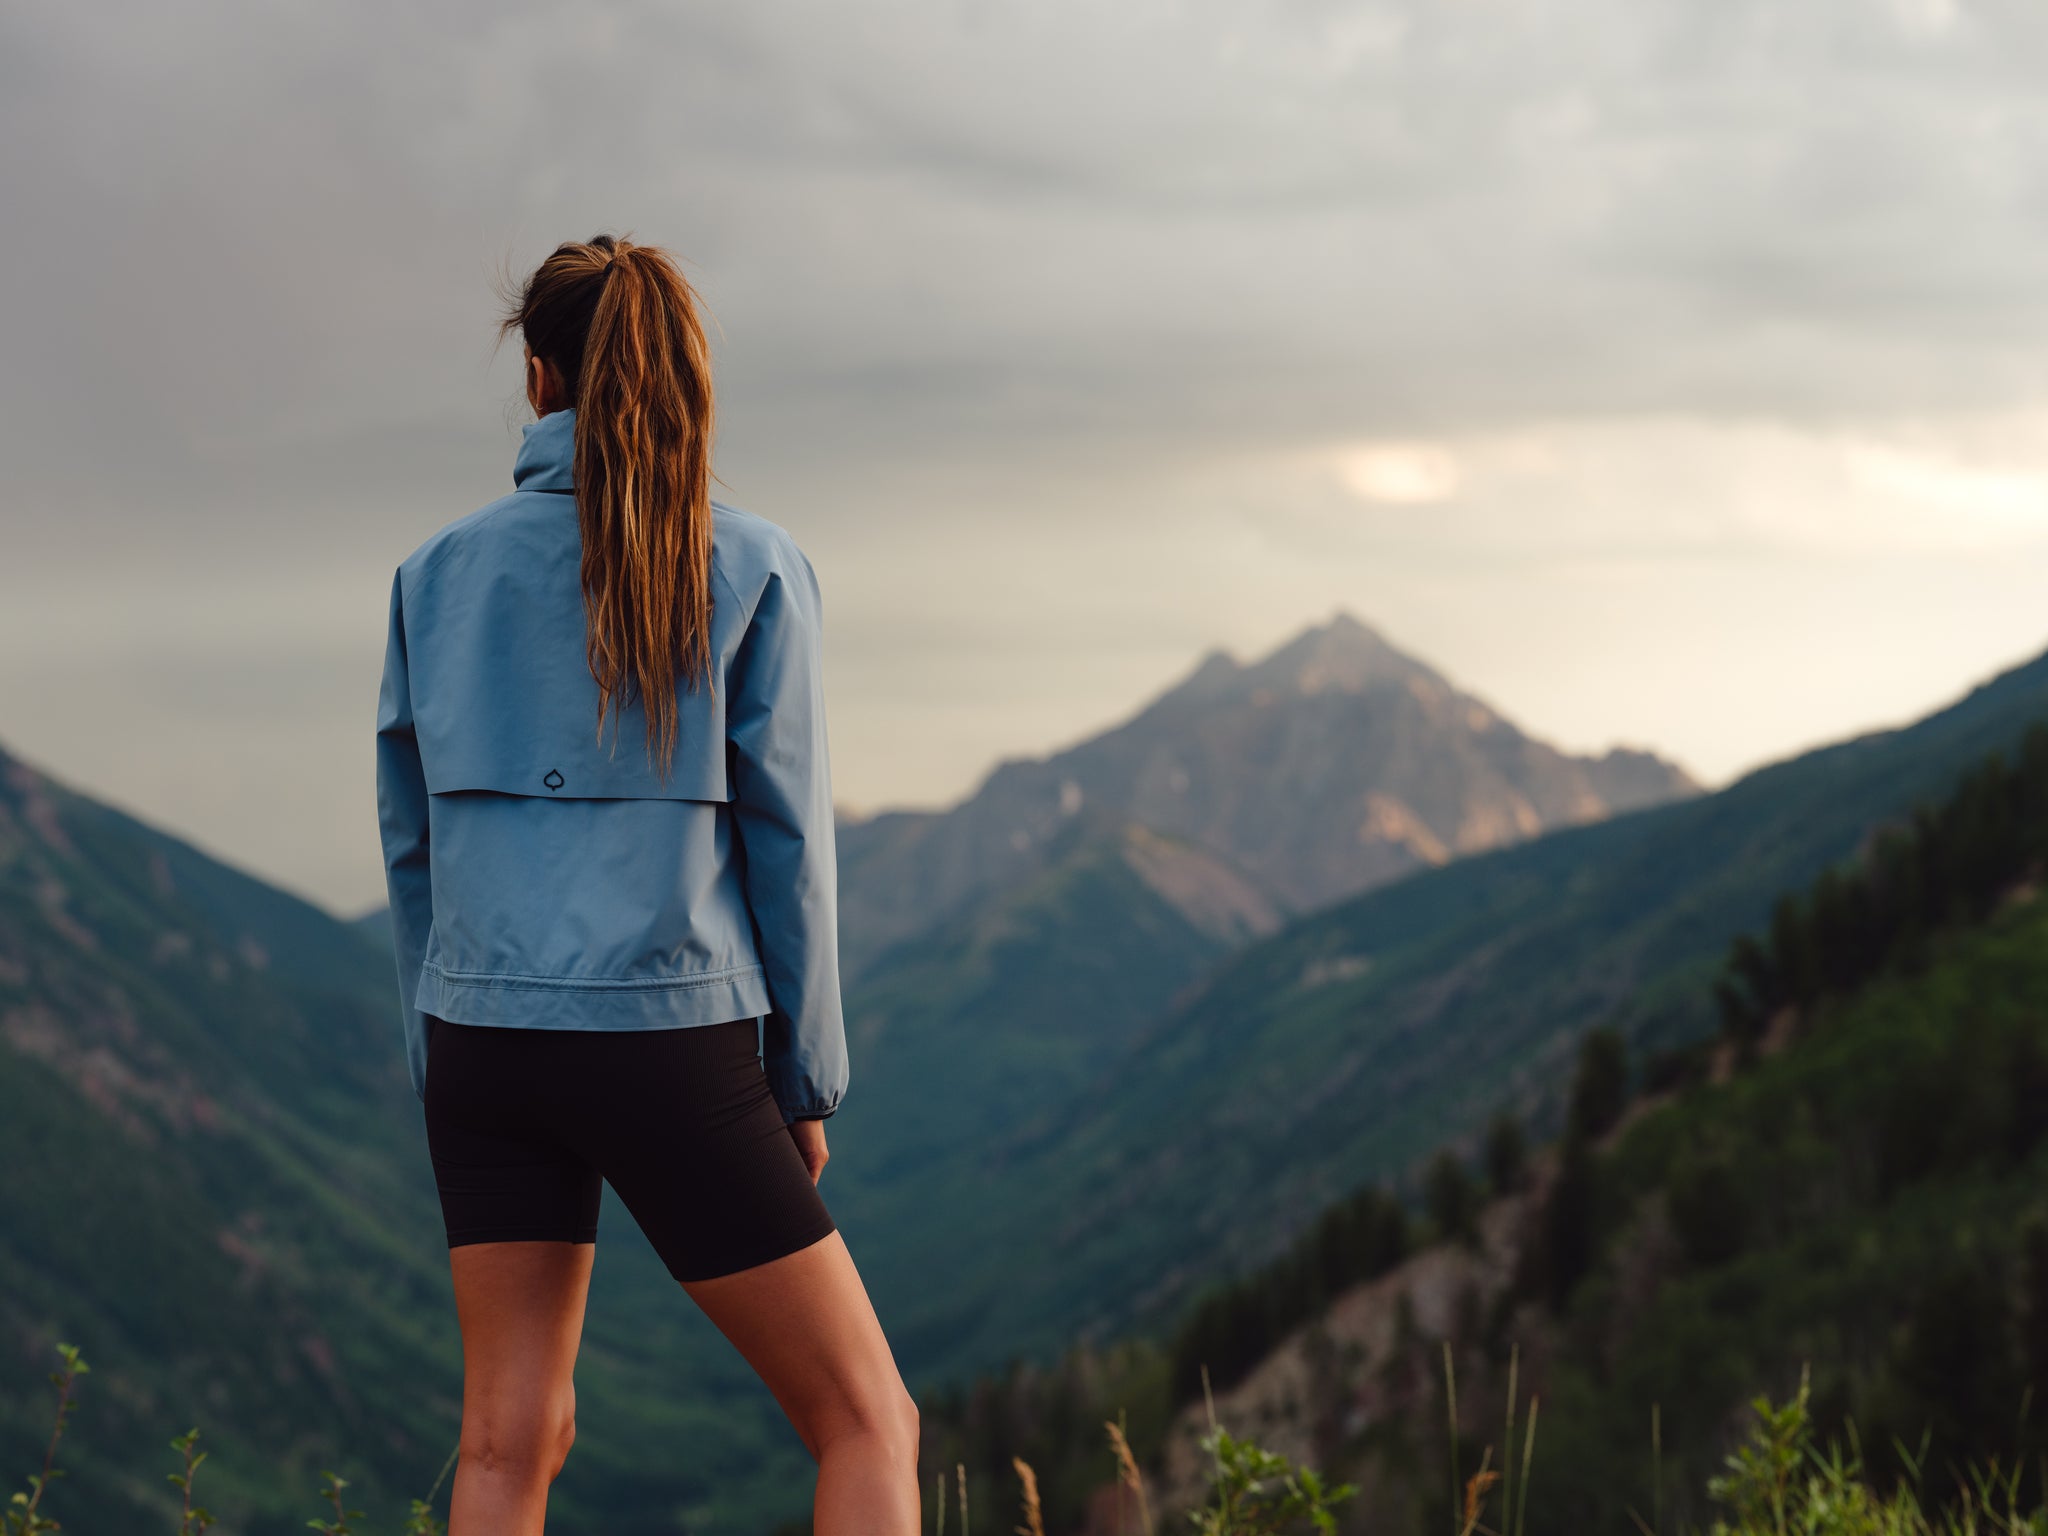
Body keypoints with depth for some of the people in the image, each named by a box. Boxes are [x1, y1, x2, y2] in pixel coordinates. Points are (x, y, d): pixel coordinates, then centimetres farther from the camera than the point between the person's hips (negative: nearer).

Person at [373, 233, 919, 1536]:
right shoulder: (753, 570, -5)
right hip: (670, 1041, -4)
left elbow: (416, 842, 9)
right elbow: (785, 837, -5)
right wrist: (806, 1080, 4)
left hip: (485, 1037, 4)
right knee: (869, 1423, 6)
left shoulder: (442, 573, 5)